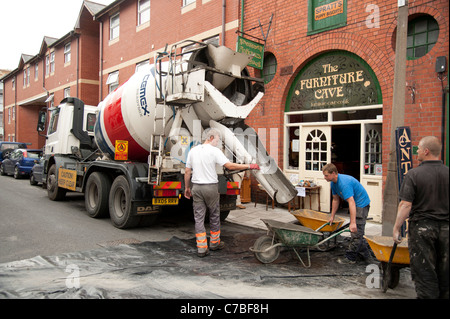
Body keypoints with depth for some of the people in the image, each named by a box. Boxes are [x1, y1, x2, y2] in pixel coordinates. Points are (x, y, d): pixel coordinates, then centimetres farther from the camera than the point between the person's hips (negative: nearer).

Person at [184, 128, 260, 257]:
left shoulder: (193, 151, 8)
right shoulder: (214, 151, -9)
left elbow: (187, 172, 10)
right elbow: (230, 166, -16)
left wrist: (187, 187, 20)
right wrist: (249, 166, -10)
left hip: (196, 187, 5)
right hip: (211, 187, -4)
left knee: (199, 217, 6)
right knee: (214, 215, 13)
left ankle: (201, 248, 6)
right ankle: (214, 243, 27)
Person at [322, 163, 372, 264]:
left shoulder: (344, 183, -31)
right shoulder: (333, 183, 0)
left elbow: (351, 202, -36)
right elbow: (335, 200, 11)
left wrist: (353, 222, -39)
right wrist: (332, 217, 13)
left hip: (361, 204, -10)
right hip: (356, 205, 10)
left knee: (356, 232, -7)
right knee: (358, 232, 16)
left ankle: (350, 257, 2)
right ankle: (366, 255, 27)